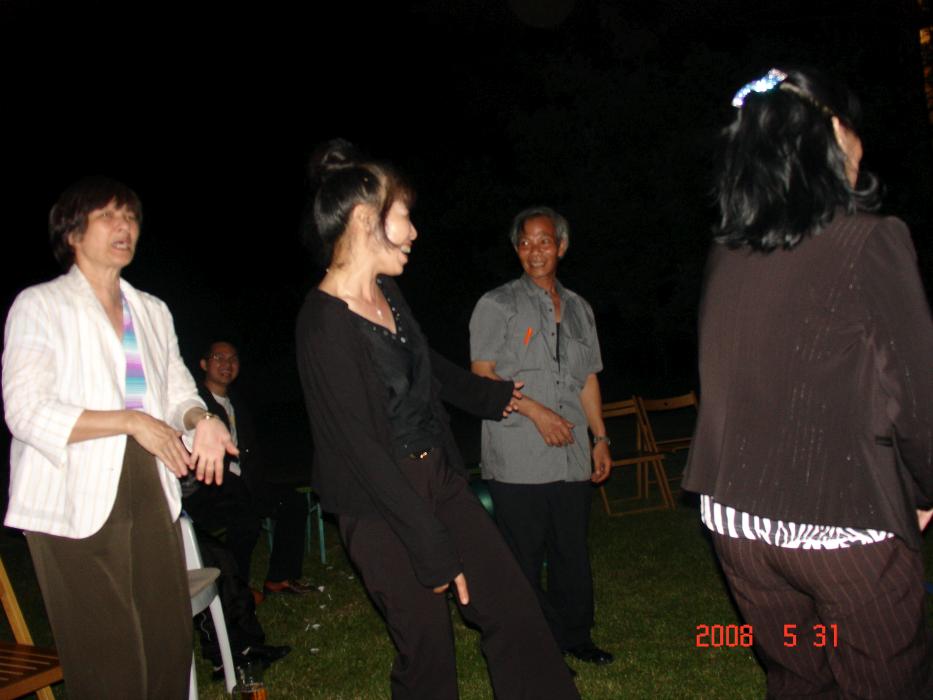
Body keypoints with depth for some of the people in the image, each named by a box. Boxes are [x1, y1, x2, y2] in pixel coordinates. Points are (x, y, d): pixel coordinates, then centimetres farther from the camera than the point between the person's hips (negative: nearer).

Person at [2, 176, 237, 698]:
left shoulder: (153, 311, 17)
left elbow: (178, 388, 16)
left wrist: (200, 419, -7)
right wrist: (132, 421, -17)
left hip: (151, 494, 5)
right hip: (77, 506, -5)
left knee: (170, 643, 7)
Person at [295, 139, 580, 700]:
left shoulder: (387, 290, 3)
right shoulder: (324, 326, -22)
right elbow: (364, 453, -22)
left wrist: (492, 395, 38)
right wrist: (434, 553, -18)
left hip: (440, 478, 8)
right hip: (383, 508, -8)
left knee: (514, 609, 9)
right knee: (428, 650, 5)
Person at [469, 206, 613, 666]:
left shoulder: (578, 309, 16)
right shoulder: (497, 305, 0)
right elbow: (482, 375, -5)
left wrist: (600, 437, 14)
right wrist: (536, 411, -14)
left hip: (572, 458, 5)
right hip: (518, 461, -5)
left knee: (572, 553, 13)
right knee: (524, 559, 1)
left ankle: (573, 637, 30)